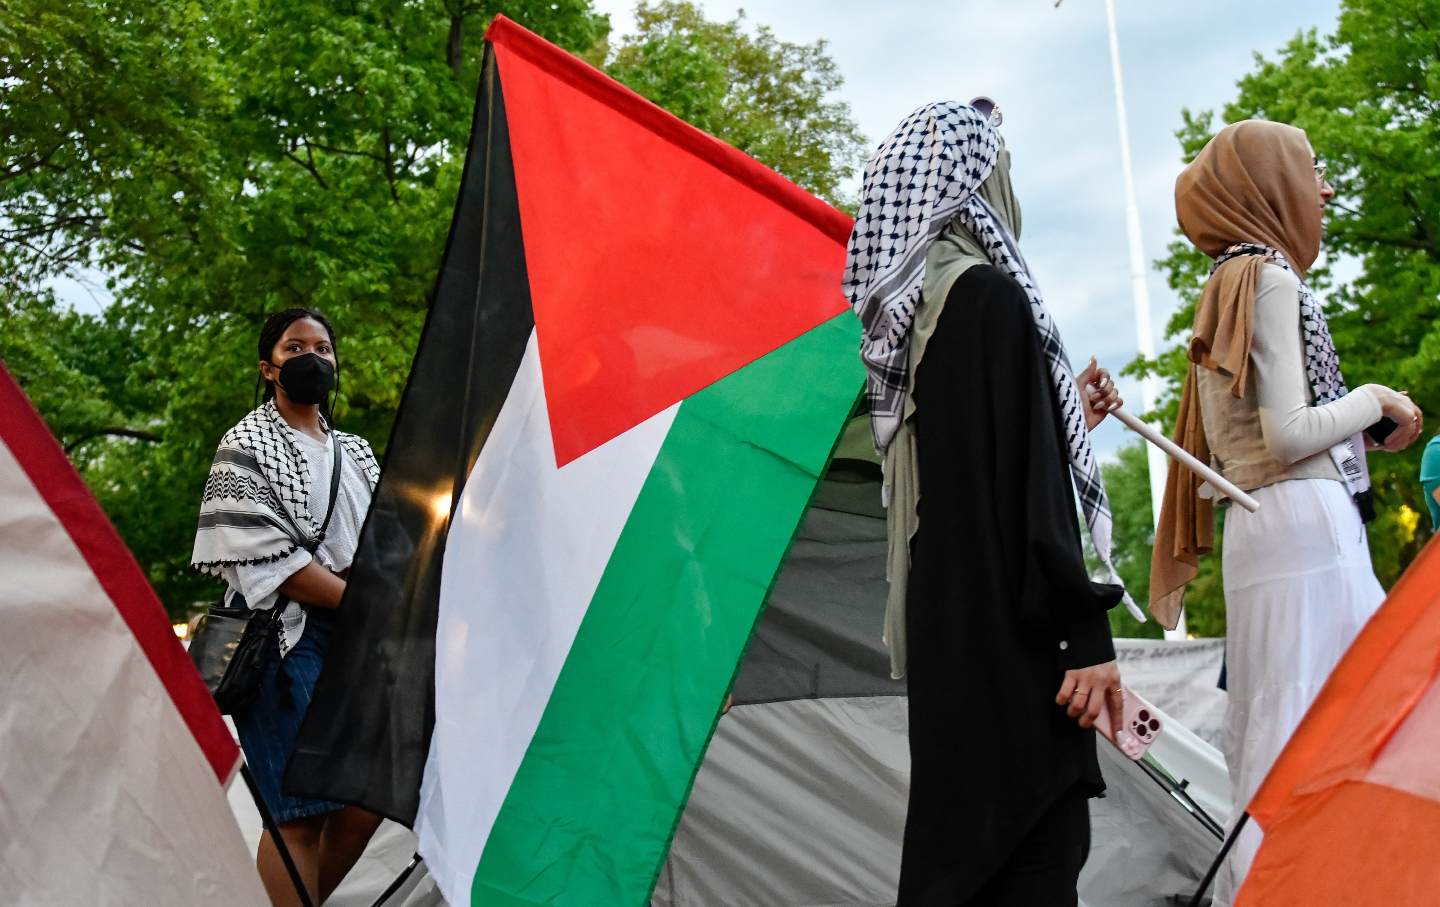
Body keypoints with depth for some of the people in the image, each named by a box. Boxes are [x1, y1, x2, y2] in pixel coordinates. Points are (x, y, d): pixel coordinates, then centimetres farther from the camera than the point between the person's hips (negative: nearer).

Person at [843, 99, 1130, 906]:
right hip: (1006, 628, -9)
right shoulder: (990, 294, -13)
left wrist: (1067, 419, 22)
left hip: (951, 623, 9)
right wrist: (1085, 632, -17)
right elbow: (1023, 477, -19)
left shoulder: (919, 306, 14)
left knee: (962, 840, 14)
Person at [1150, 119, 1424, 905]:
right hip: (1305, 523, -9)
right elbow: (1288, 436, -15)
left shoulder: (1225, 287, 20)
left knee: (1270, 731, 11)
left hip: (1256, 527, 9)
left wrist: (1361, 432, 19)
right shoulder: (1270, 276, -7)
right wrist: (1373, 401, -1)